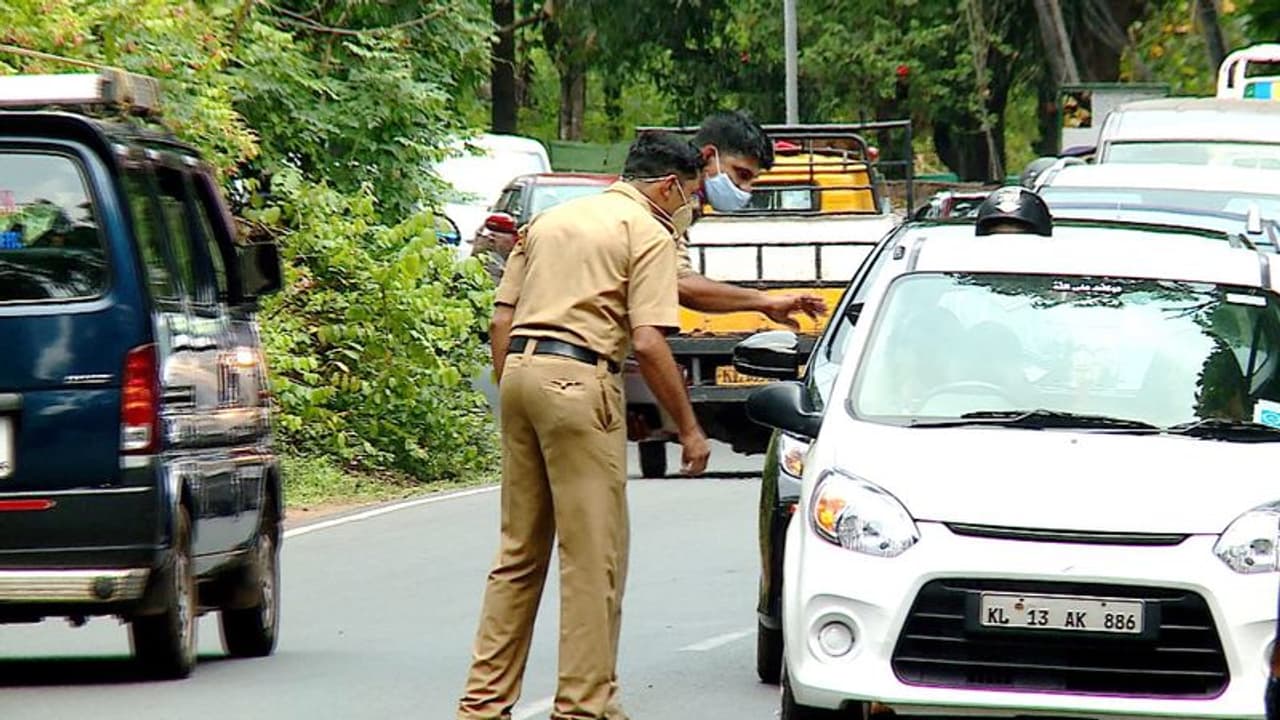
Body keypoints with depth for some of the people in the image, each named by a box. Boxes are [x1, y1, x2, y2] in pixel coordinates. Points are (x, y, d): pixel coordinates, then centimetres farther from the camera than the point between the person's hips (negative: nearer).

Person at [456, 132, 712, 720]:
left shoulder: (551, 220, 22)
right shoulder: (648, 233, -1)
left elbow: (501, 323, 18)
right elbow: (648, 343, -10)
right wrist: (688, 428, -4)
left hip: (519, 369, 8)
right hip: (578, 382, -8)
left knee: (518, 552, 13)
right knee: (594, 556, -1)